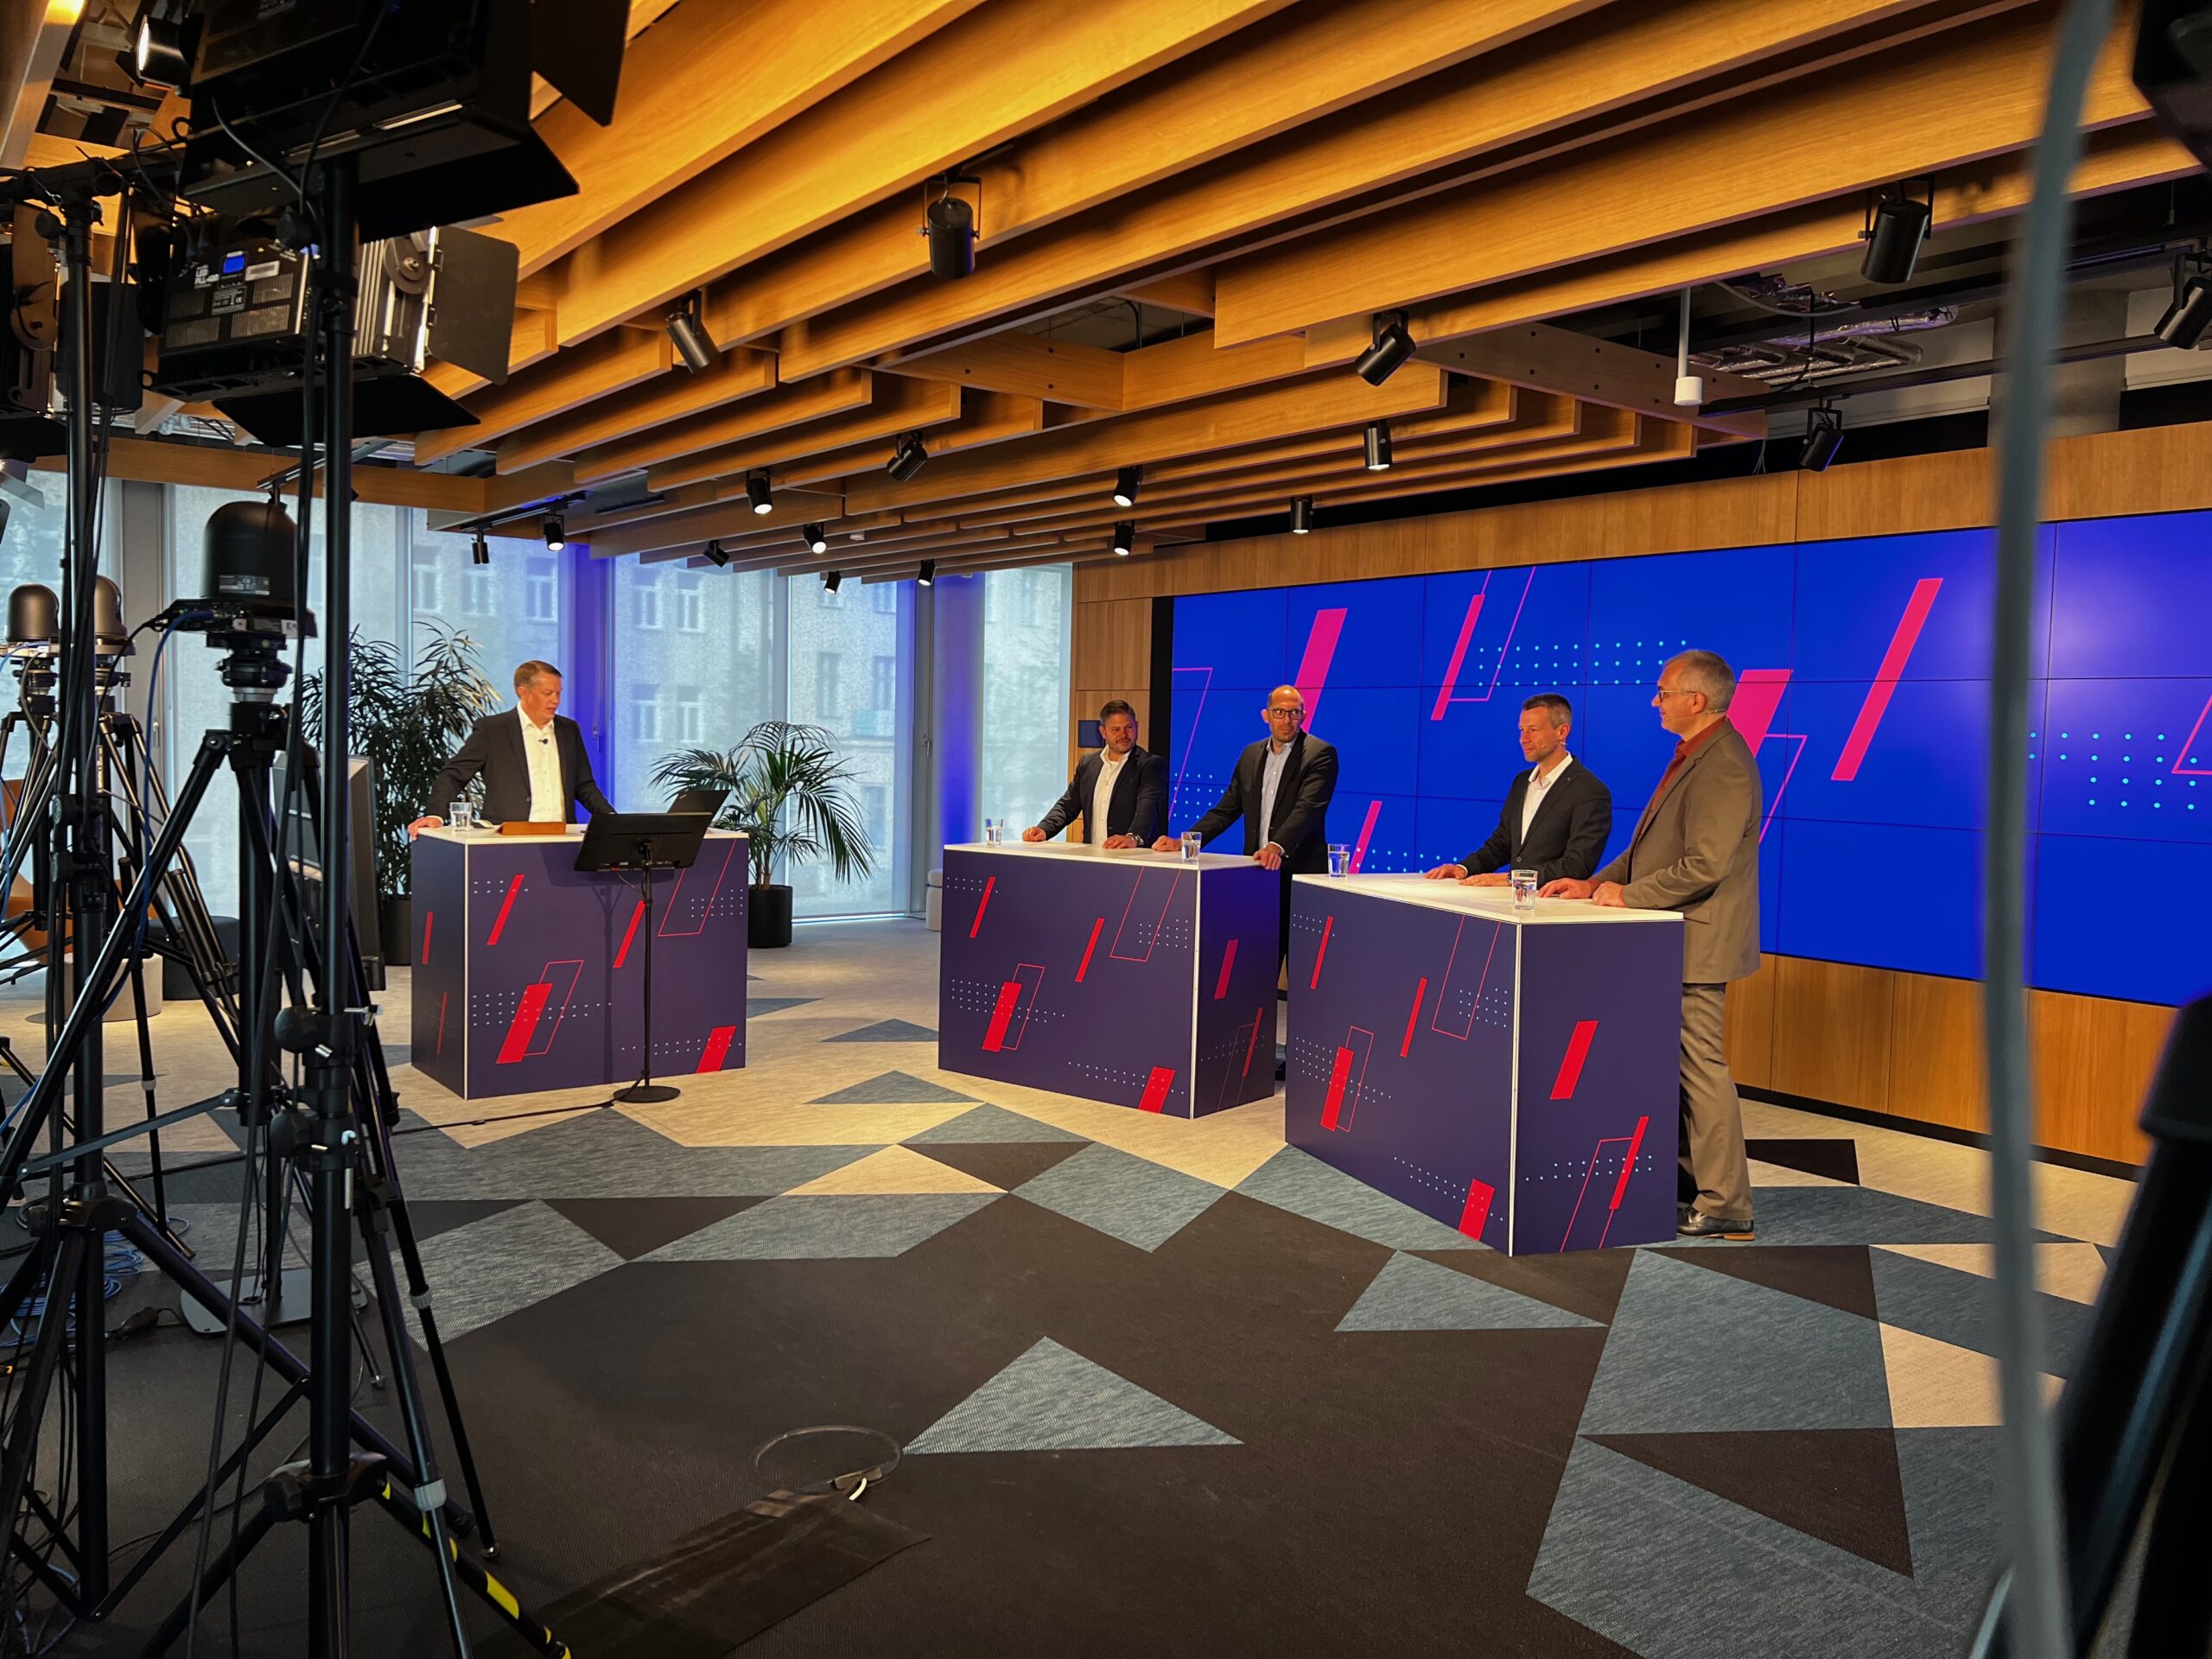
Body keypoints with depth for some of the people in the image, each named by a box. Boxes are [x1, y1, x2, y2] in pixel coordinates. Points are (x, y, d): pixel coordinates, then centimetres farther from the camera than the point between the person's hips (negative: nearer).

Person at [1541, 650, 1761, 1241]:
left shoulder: (1724, 767, -19)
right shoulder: (1693, 756, 14)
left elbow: (1704, 867, -26)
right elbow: (1651, 849, 19)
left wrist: (1627, 895, -15)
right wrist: (1595, 883, 9)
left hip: (1697, 941, -10)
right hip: (1675, 940, 10)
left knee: (1702, 1066, -4)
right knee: (1680, 1063, 17)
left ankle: (1724, 1204, 5)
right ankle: (1692, 1174, 29)